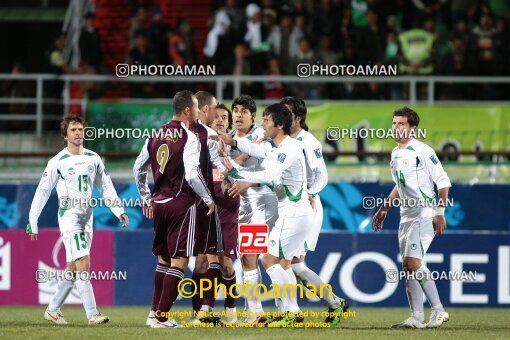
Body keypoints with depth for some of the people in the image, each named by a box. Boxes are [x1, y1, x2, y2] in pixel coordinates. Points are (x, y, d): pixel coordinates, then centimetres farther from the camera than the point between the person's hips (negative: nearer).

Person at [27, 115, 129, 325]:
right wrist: (32, 221, -1)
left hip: (87, 218, 6)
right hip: (68, 216, -6)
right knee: (83, 264, -16)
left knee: (72, 269, 8)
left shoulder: (93, 158, 9)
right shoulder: (58, 162, -4)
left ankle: (52, 310, 22)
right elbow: (42, 191, 0)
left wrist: (119, 211, 5)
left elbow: (106, 187, 16)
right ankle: (92, 315, -18)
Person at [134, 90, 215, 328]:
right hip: (181, 204, -7)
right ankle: (161, 317, -6)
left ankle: (155, 311, 20)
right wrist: (208, 199, -7)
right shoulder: (189, 138, -12)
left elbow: (138, 169, 15)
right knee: (179, 261, -2)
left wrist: (147, 199, 24)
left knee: (163, 259, 19)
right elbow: (192, 174, -20)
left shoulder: (156, 135, 9)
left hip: (159, 203, 7)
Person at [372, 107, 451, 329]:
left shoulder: (423, 151, -11)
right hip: (406, 216, 9)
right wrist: (385, 208, 27)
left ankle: (438, 311, -11)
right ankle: (417, 317, 8)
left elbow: (443, 182, -11)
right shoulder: (395, 154, 14)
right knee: (407, 266, 5)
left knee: (413, 261, -17)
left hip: (425, 214, -9)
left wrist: (440, 212, -17)